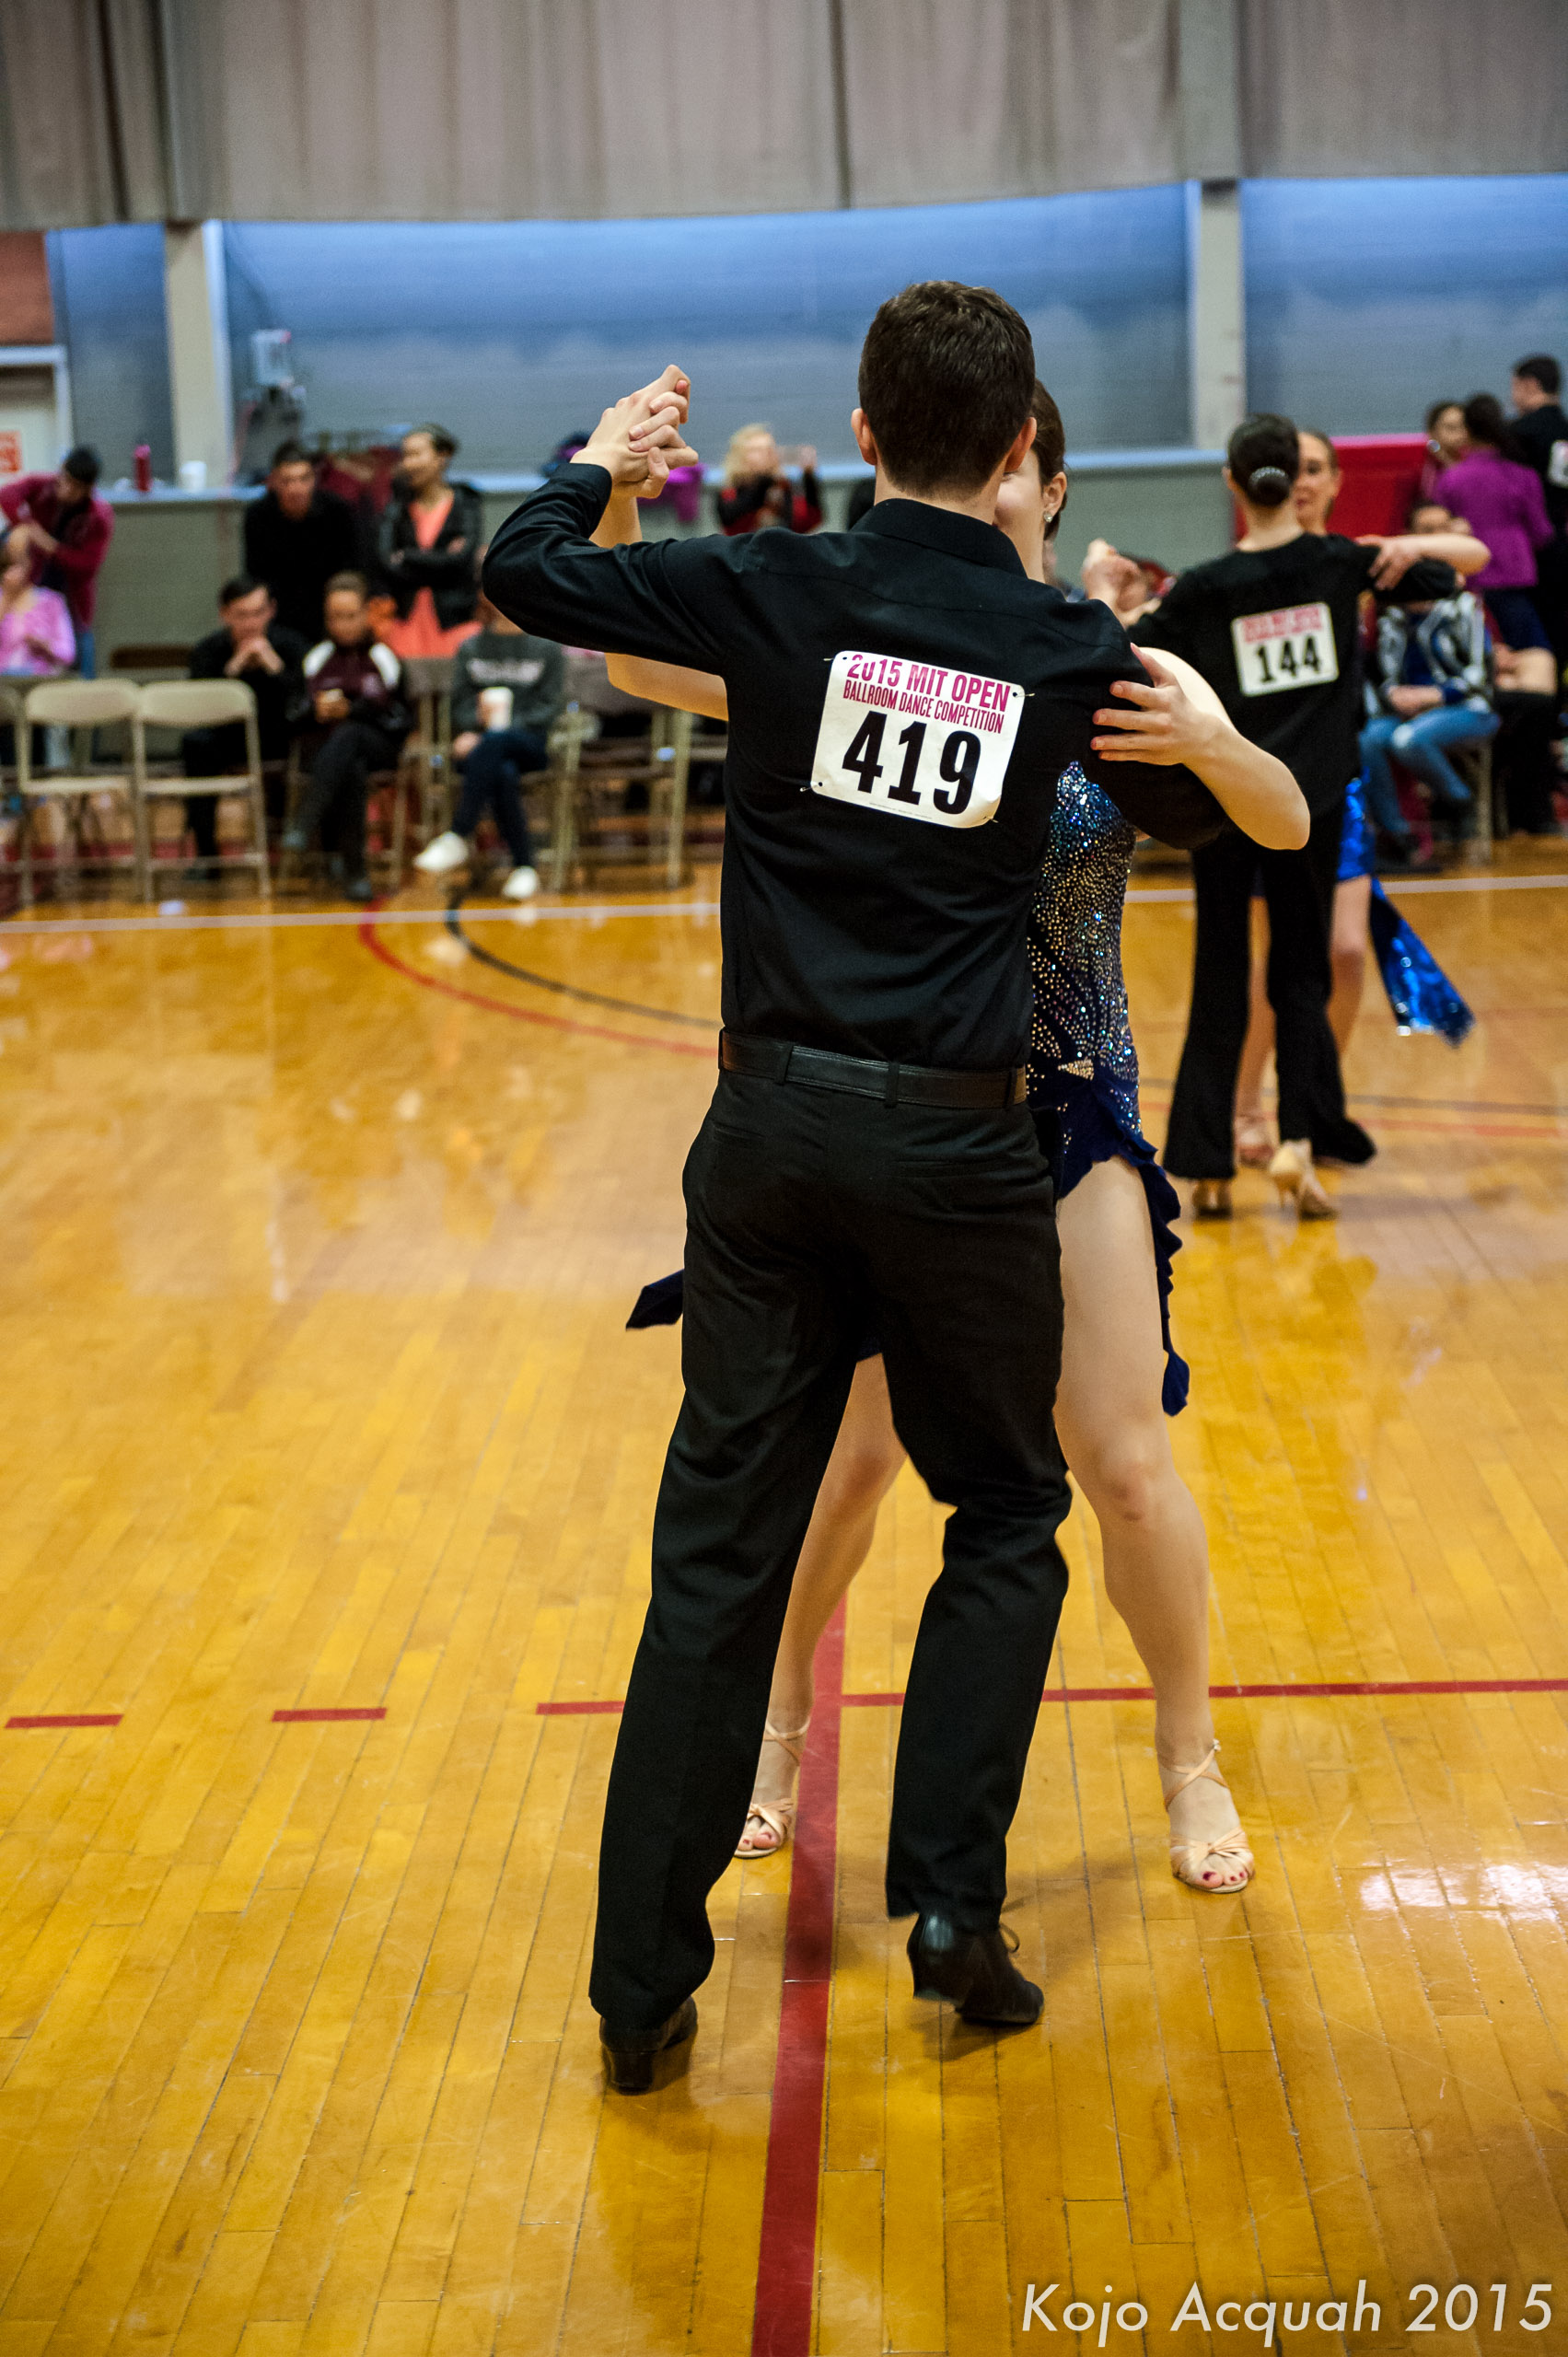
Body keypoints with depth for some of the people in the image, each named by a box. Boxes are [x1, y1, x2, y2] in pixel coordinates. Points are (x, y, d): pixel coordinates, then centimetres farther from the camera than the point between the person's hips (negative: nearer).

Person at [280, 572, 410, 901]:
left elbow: (385, 708, -5)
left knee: (348, 734, -38)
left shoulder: (383, 657, 11)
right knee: (352, 773, -36)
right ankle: (353, 869, -40)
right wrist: (317, 710, -20)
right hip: (326, 743, 1)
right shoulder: (318, 658, 18)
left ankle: (304, 822, -51)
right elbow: (296, 711, 4)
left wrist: (349, 709, -23)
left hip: (378, 743, -1)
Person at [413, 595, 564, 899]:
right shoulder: (470, 649, 17)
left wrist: (508, 724, -13)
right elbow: (460, 705, 10)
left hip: (530, 742, -1)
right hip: (478, 742, 1)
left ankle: (457, 837, -43)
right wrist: (478, 718, -15)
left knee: (494, 741, -39)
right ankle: (524, 867, -36)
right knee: (503, 774, -37)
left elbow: (549, 706, 3)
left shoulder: (548, 648, 12)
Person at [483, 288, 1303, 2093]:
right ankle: (949, 1897, 11)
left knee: (720, 1549, 8)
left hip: (773, 1127, 1)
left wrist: (608, 455, 22)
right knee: (1005, 1517, 19)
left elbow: (523, 573, 5)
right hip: (957, 1142, -1)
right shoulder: (1071, 650, 1)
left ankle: (643, 1979, 13)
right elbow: (1194, 815, 19)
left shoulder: (780, 594, -3)